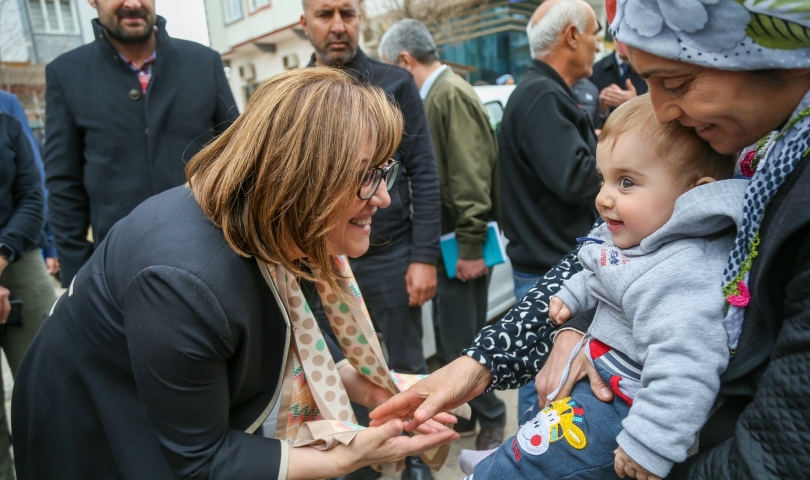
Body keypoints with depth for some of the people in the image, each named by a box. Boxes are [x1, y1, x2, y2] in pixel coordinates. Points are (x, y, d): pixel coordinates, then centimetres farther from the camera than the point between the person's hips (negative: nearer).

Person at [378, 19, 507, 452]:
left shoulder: (451, 94, -13)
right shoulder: (434, 96, 14)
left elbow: (470, 177, -19)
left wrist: (471, 246, -20)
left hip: (460, 244, -9)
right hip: (445, 241, 9)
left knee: (461, 343, 1)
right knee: (450, 340, 17)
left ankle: (492, 418, 21)